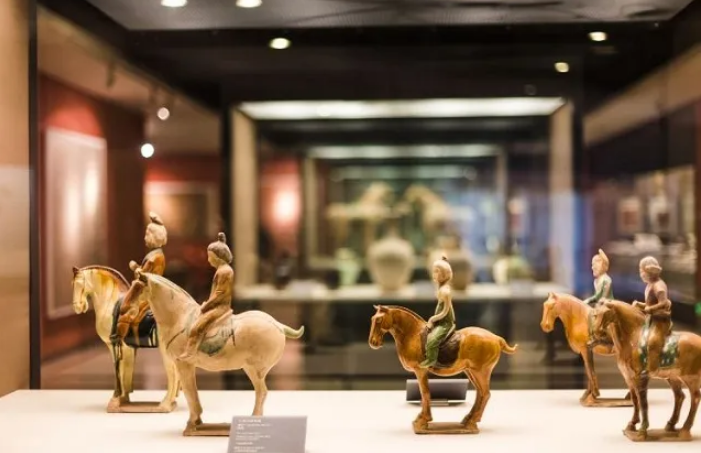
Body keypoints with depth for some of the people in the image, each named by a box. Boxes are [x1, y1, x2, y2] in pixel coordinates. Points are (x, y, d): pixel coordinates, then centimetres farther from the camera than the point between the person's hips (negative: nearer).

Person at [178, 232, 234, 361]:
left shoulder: (224, 271, -16)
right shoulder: (222, 269, 16)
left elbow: (219, 294, -19)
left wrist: (206, 305, -13)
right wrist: (208, 304, 12)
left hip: (221, 307, -11)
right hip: (219, 306, 11)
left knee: (197, 326, -22)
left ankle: (189, 353, -25)